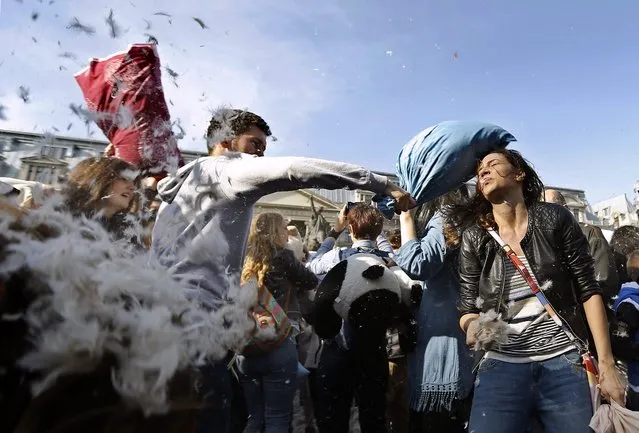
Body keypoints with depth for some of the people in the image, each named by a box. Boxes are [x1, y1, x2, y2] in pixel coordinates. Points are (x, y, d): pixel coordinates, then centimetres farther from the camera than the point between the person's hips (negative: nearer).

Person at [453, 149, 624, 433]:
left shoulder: (555, 219, -1)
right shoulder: (474, 239, 1)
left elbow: (588, 291, 0)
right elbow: (467, 310, 5)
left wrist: (606, 364, -3)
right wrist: (473, 325, -18)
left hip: (565, 366, 0)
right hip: (501, 368, 1)